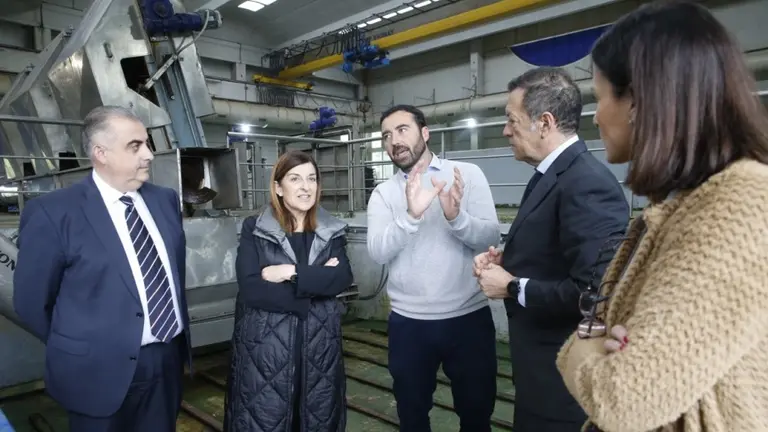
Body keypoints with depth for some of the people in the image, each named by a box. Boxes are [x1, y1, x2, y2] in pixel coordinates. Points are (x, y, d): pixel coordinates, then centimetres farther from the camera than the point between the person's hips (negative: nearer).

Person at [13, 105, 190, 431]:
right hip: (103, 371, -4)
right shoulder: (53, 213, -14)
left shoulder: (166, 199, 2)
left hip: (169, 359, 5)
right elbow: (31, 302, -6)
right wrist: (80, 349, 3)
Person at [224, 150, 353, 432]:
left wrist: (290, 272, -17)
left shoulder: (332, 231, 6)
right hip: (265, 347, -2)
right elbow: (251, 288, -14)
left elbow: (343, 278, -9)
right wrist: (317, 282, -13)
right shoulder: (254, 229, -2)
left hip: (319, 346, 3)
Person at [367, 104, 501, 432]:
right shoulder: (383, 193, 1)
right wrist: (411, 215, -29)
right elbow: (377, 252, -14)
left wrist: (456, 216, -30)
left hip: (469, 317, -1)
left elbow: (491, 237, -11)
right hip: (408, 323, 2)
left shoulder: (468, 174, -3)